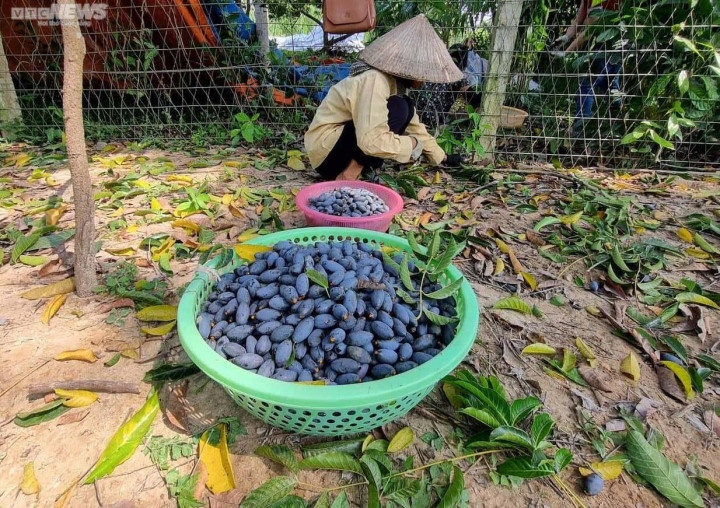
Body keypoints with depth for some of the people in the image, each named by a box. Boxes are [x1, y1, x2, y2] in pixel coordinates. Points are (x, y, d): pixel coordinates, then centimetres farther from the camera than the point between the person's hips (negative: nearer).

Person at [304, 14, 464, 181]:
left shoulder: (395, 80, 5)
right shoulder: (375, 80, -23)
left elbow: (414, 125, 14)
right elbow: (372, 140, -34)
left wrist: (441, 157, 17)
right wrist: (412, 144, -18)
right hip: (325, 148, -9)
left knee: (406, 108, 1)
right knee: (398, 110, -22)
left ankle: (358, 165, -1)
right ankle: (349, 174, -17)